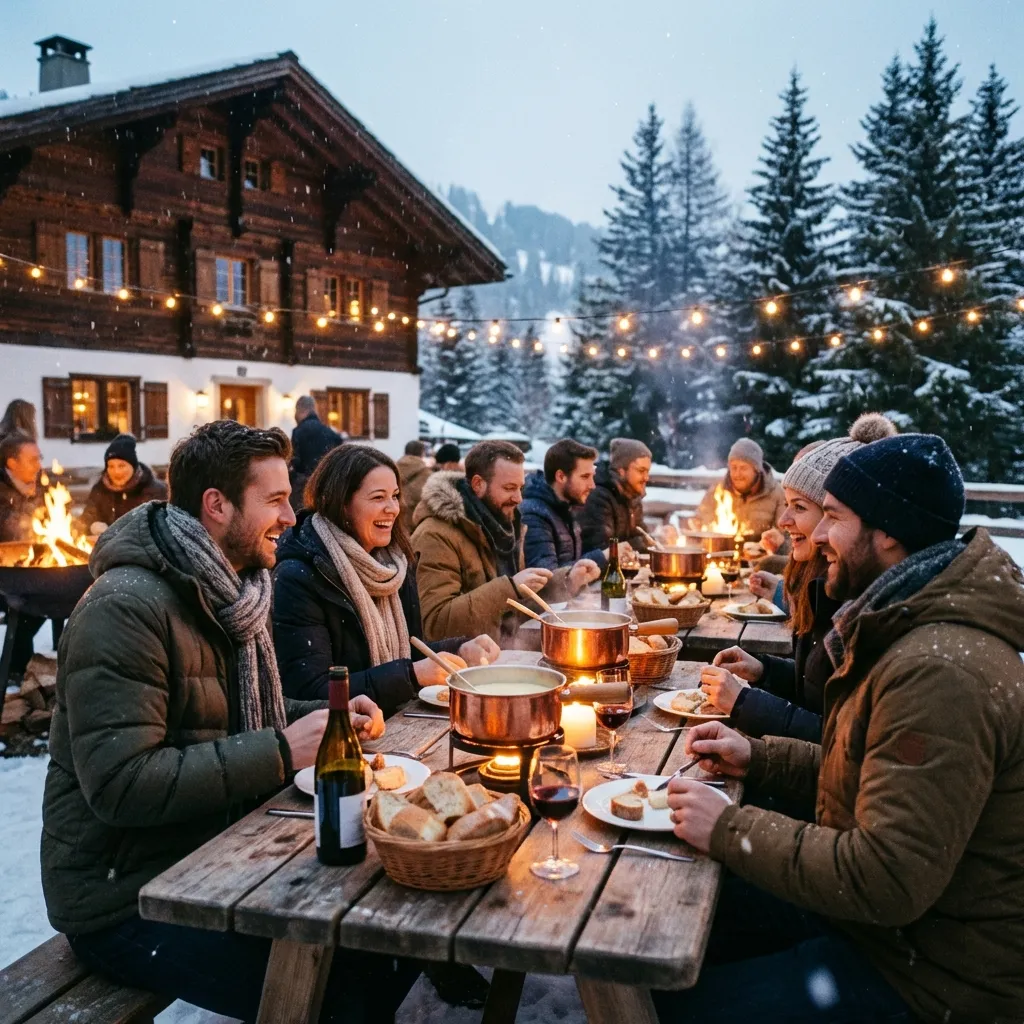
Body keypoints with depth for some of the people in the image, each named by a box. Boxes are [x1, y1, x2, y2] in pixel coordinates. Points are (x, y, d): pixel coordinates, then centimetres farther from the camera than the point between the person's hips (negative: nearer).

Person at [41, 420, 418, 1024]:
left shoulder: (232, 591, 8)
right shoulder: (126, 610, -21)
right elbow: (120, 783, -28)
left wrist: (328, 721, -1)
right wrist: (282, 751, -26)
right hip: (127, 900, -8)